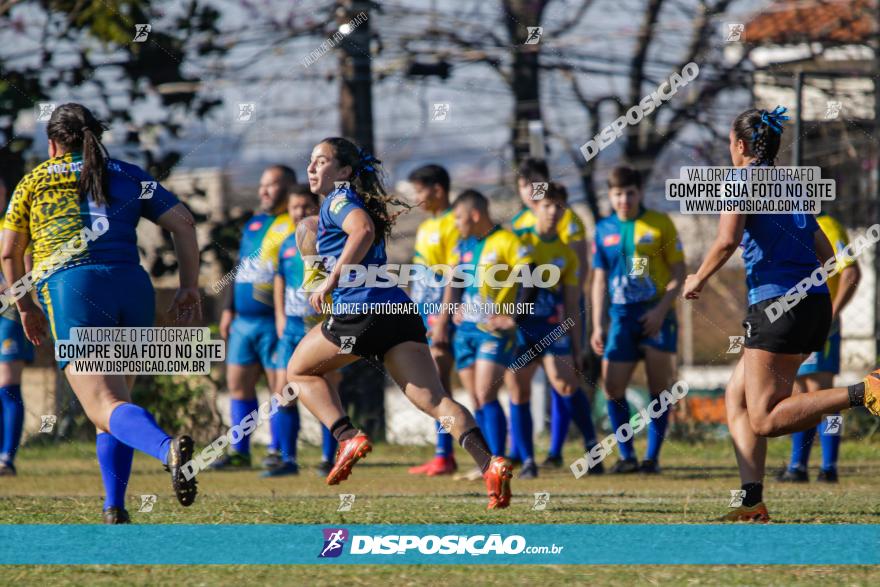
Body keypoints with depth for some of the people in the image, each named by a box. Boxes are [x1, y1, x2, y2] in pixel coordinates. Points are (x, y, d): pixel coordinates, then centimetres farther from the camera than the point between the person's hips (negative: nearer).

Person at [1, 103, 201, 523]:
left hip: (70, 288, -4)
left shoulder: (35, 181, 17)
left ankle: (167, 448, -48)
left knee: (106, 407, -17)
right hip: (131, 287, 4)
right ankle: (114, 509, 14)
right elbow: (183, 223, 10)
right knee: (115, 398, 21)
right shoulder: (128, 176, 20)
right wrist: (189, 288, 12)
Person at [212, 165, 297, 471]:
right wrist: (229, 309, 19)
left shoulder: (295, 227, -6)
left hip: (274, 321, -8)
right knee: (238, 385, 7)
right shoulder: (253, 224, 19)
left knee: (279, 386, -3)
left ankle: (278, 451, 1)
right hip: (243, 320, 8)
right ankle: (238, 451, 12)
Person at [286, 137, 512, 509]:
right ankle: (489, 463, -26)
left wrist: (331, 281, -19)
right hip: (398, 310, 7)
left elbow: (362, 230, -22)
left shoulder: (338, 200, -1)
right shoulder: (361, 202, 25)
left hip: (361, 311, -7)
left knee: (299, 371, 17)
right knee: (436, 400, -6)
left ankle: (348, 438, -1)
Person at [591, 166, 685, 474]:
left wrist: (661, 309, -15)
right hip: (621, 316, 3)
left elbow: (679, 272, -2)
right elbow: (600, 279, 14)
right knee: (612, 385, -4)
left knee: (658, 387, -4)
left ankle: (652, 457, 3)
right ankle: (627, 456, 6)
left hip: (656, 314, -3)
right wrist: (597, 326, 8)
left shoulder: (660, 224, -1)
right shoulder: (604, 229, 9)